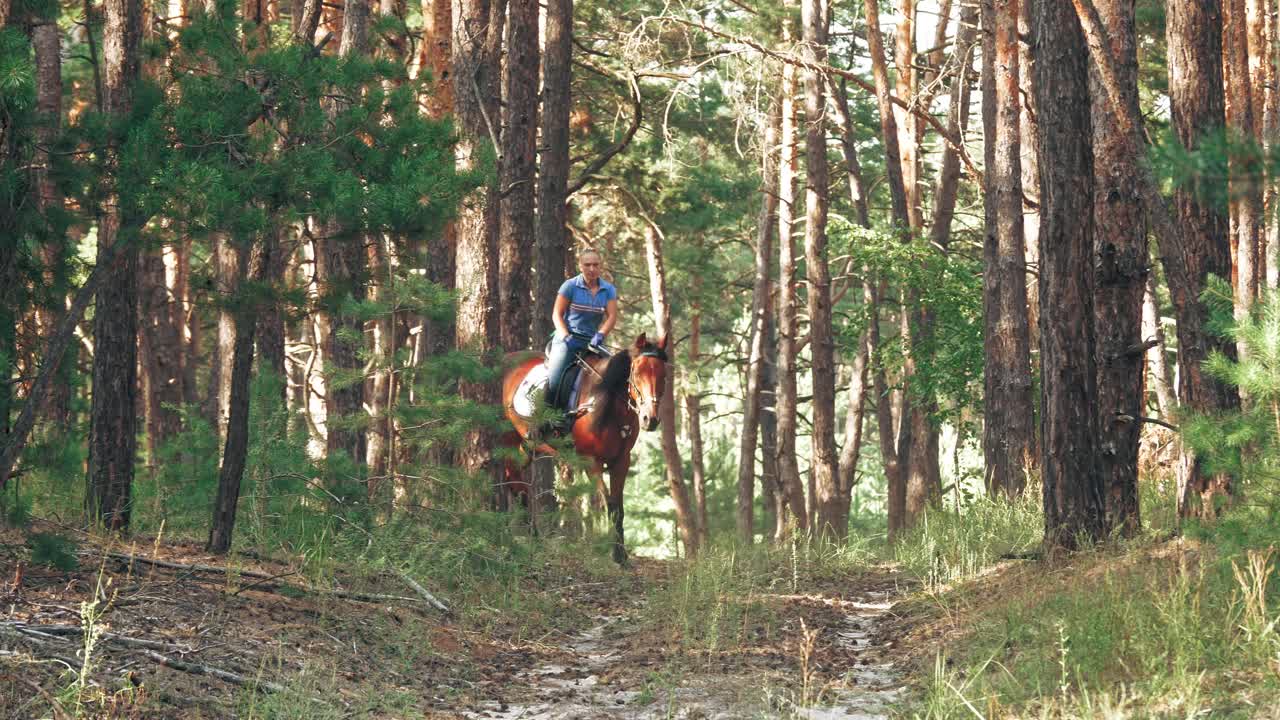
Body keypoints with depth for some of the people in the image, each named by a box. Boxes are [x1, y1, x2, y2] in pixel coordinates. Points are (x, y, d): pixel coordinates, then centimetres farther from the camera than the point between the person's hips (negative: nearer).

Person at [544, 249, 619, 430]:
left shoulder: (608, 290, 5)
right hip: (568, 340, -3)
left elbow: (612, 316, -4)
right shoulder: (570, 286, -2)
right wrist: (565, 336, -16)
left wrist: (600, 335, -22)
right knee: (554, 381, -19)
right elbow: (557, 314, -1)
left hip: (592, 342, 3)